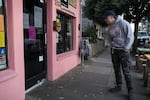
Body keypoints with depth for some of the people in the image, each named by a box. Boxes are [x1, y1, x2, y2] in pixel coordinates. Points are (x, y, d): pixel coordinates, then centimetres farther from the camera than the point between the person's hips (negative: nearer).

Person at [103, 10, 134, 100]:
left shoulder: (123, 23, -12)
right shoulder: (110, 27, 9)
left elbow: (130, 36, -13)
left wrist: (126, 48, -16)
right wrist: (112, 47, 7)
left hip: (123, 50, -6)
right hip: (114, 51, 7)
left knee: (126, 71, -3)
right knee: (117, 70, 13)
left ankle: (130, 90, 11)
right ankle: (119, 86, 28)